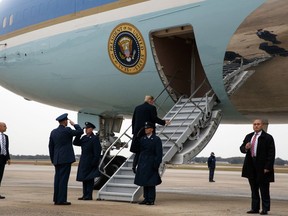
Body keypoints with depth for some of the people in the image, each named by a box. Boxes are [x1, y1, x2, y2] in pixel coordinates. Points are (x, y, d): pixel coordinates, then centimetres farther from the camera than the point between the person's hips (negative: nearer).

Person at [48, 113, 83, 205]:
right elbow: (80, 131, -4)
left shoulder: (53, 132, 11)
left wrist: (53, 160, 19)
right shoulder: (66, 130, -10)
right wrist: (74, 124, 10)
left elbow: (51, 147, 13)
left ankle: (56, 199, 11)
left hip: (57, 160, 7)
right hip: (66, 159, -7)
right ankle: (61, 200, -8)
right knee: (63, 179, -7)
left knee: (58, 179, 9)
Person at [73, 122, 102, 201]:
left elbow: (97, 152, -13)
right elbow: (75, 143, 9)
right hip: (83, 162, 8)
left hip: (90, 162, -8)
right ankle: (85, 195, 15)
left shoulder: (95, 138, -9)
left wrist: (94, 162, -19)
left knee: (89, 178, -5)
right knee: (84, 178, 10)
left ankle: (89, 195, -2)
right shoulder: (84, 138, 14)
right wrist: (78, 135, -3)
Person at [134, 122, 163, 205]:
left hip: (151, 164, -6)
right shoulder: (142, 139, 11)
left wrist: (156, 164, -13)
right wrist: (138, 163, 11)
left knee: (151, 183, -2)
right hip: (143, 163, 6)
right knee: (144, 182, 8)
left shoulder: (156, 139, -6)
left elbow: (159, 153, -8)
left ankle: (151, 200, 3)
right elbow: (140, 151, 14)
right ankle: (146, 198, 16)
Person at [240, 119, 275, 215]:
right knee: (254, 188, 10)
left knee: (264, 189, 0)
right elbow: (241, 148, 17)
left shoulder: (268, 138, -4)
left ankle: (265, 209, 6)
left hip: (262, 167, -6)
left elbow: (271, 153, -9)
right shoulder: (248, 136, 15)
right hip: (251, 166, 6)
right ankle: (255, 208, 15)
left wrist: (268, 167, -16)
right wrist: (245, 148, -8)